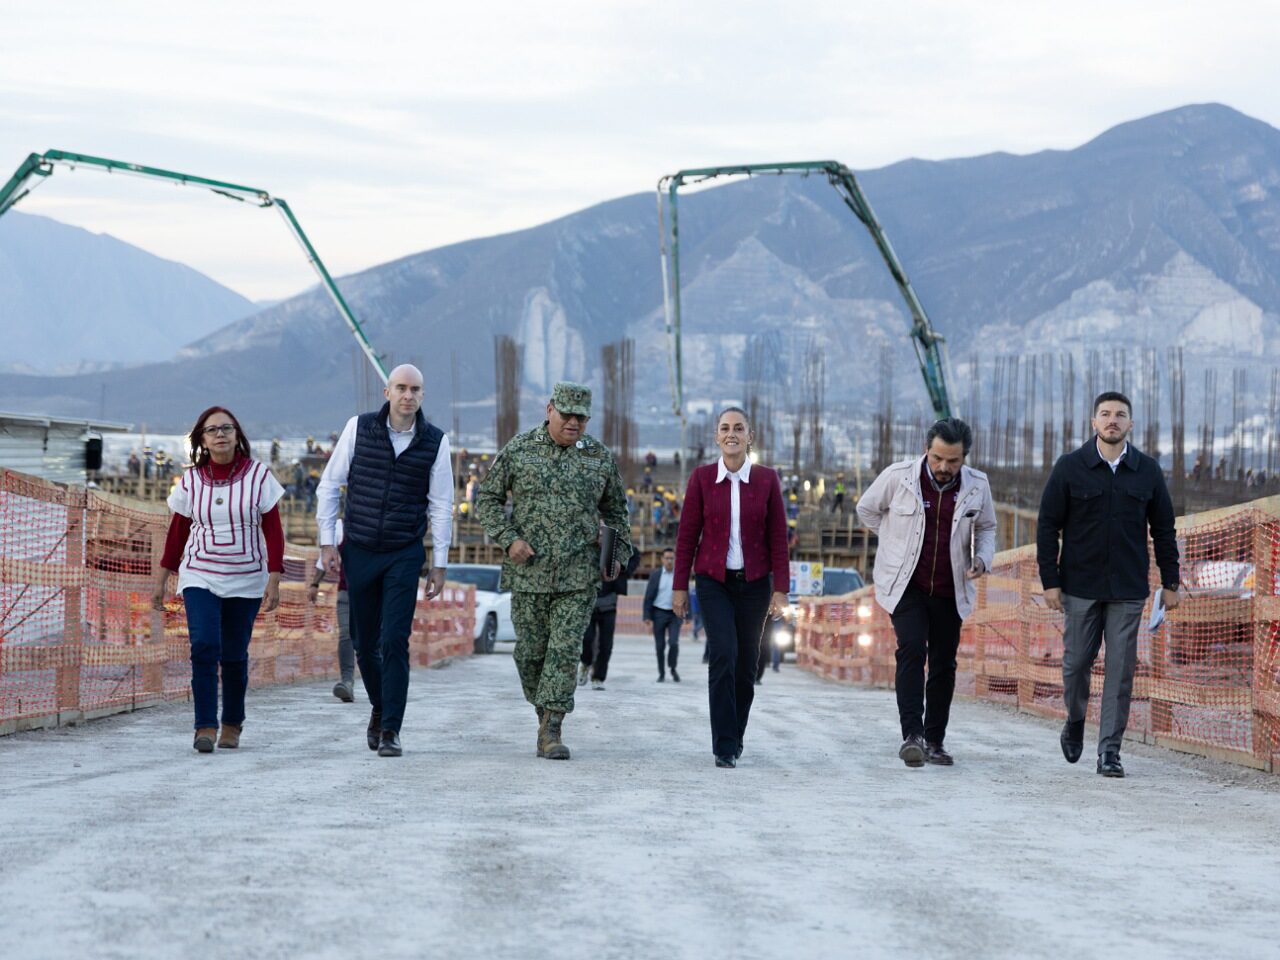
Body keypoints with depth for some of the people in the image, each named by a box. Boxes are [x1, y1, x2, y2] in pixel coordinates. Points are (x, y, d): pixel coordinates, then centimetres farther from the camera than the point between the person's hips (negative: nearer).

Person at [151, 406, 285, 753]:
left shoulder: (258, 475, -3)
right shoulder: (191, 481, 2)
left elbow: (273, 530, -2)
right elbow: (177, 532, 9)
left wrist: (274, 580, -7)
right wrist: (161, 580, 10)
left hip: (246, 579, 0)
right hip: (199, 577, 0)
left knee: (234, 656, 4)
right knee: (204, 646, -16)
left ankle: (232, 724, 22)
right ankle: (205, 727, -14)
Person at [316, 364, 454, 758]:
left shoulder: (435, 441, -2)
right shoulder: (359, 428, -2)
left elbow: (441, 506, 3)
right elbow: (329, 485, 4)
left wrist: (439, 564, 1)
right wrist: (327, 542, -1)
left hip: (405, 555, -1)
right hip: (359, 552, 1)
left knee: (395, 643, -10)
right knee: (365, 644, 9)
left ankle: (390, 731, -5)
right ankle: (380, 708, 34)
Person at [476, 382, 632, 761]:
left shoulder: (600, 457, 7)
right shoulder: (519, 449, 2)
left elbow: (615, 511, 19)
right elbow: (488, 499, 6)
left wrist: (619, 554, 5)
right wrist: (508, 539, -8)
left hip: (579, 575, 0)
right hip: (529, 572, 0)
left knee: (565, 650, -7)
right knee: (531, 651, 6)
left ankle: (551, 729, -5)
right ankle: (545, 712, 28)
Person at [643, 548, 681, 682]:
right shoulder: (655, 575, 2)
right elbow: (648, 597, 1)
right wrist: (647, 616, -5)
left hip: (674, 614, 0)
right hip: (659, 613, 0)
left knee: (673, 642, -14)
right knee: (660, 645, 4)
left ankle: (673, 669, 7)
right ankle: (661, 673, 17)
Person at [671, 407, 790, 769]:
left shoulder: (767, 480, 0)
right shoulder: (702, 478, -1)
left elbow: (777, 536, 1)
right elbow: (687, 534, 2)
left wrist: (781, 589, -3)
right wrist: (680, 586, 1)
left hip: (754, 582, 1)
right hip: (714, 581, -1)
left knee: (746, 662, 5)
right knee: (724, 655, -15)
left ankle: (735, 738, 23)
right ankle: (724, 747, -10)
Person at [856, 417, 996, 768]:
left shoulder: (977, 485, -3)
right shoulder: (899, 476, -10)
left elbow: (986, 527, 14)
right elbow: (867, 509, 8)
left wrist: (982, 558, -5)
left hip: (949, 590, 3)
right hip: (906, 585, -3)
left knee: (944, 663, 7)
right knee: (911, 651, -19)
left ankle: (934, 741, 18)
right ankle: (912, 734, -23)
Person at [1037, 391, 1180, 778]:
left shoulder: (1148, 471, 5)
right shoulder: (1070, 467, -1)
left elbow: (1163, 530, 11)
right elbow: (1048, 526, 0)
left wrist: (1170, 582, 8)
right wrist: (1050, 581, -5)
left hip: (1128, 589, 1)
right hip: (1081, 586, -1)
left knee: (1121, 669, -2)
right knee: (1076, 661, 4)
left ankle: (1109, 750, 3)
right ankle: (1075, 721, 32)